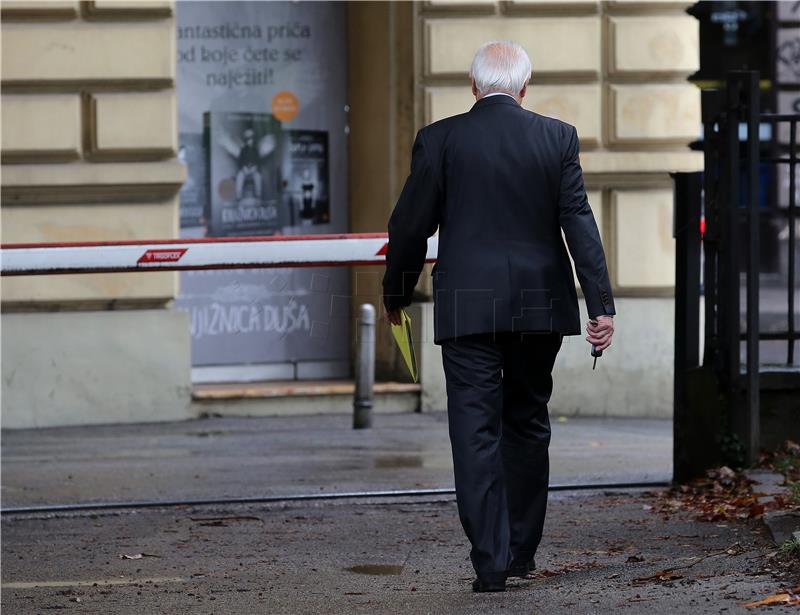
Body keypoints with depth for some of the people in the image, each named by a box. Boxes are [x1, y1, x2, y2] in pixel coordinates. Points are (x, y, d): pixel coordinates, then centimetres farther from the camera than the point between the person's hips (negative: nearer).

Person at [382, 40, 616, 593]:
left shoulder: (439, 140, -4)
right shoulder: (557, 138, 0)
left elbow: (410, 226, 0)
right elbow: (580, 223, -4)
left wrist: (396, 295, 15)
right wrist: (601, 305, -5)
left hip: (468, 308, -2)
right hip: (539, 307, 2)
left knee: (476, 432, -1)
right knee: (527, 424, 16)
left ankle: (492, 561, -8)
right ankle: (521, 549, 23)